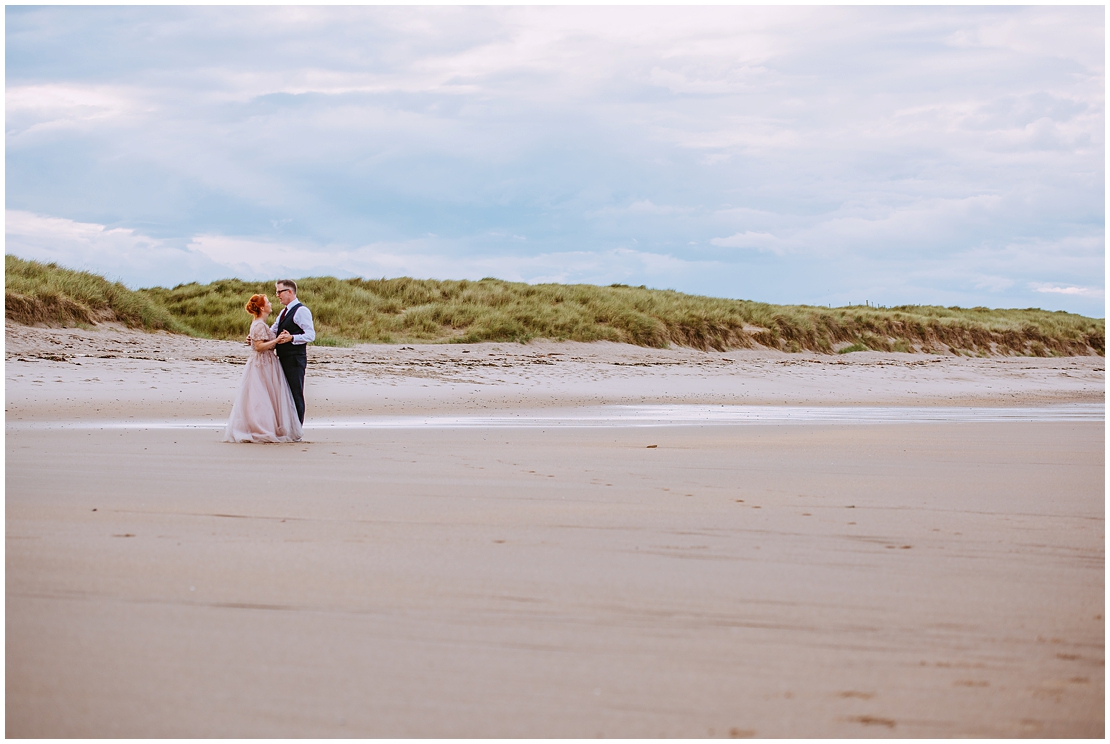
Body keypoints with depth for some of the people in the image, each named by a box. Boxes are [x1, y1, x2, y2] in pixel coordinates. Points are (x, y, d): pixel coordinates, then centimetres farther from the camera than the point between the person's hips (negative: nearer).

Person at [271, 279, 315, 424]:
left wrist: (291, 338, -28)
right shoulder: (285, 311, 18)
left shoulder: (301, 311, -12)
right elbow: (272, 331, 24)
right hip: (284, 359, 10)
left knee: (296, 395, -5)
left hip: (295, 360, -10)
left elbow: (311, 335, -18)